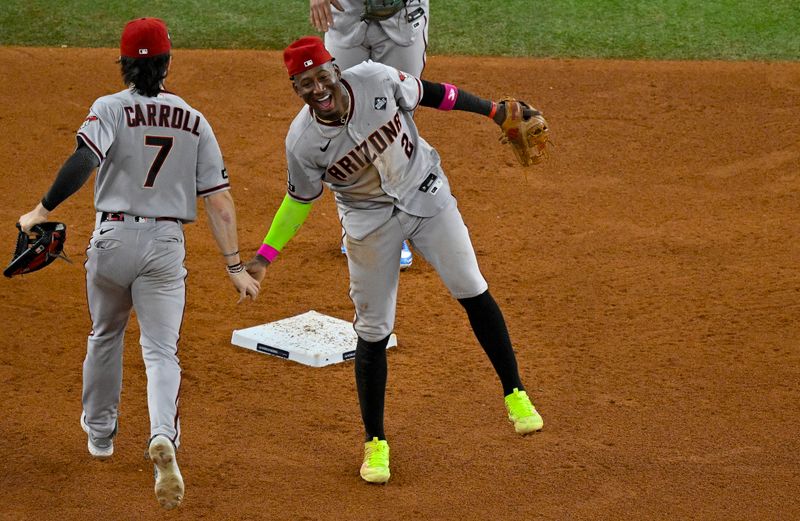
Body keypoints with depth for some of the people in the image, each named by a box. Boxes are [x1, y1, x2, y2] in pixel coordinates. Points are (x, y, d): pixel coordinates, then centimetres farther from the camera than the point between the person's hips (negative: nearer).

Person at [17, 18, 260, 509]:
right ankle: (163, 436, -26)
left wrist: (43, 211, -21)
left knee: (106, 335, 23)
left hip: (113, 238, -1)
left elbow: (83, 160, -24)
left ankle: (100, 433, 37)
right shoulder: (194, 121, 5)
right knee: (162, 351, 1)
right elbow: (219, 200, 1)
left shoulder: (111, 109, -4)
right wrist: (236, 267, 3)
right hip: (167, 245, 1)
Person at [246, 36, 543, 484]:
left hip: (426, 195, 1)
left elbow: (428, 93, -6)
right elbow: (301, 199, -6)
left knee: (473, 292, 1)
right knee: (374, 333, 2)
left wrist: (492, 109, -2)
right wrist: (264, 256, -12)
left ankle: (515, 394, 18)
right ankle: (376, 443, 16)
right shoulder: (302, 141, -23)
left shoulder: (377, 79, -25)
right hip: (371, 222, -1)